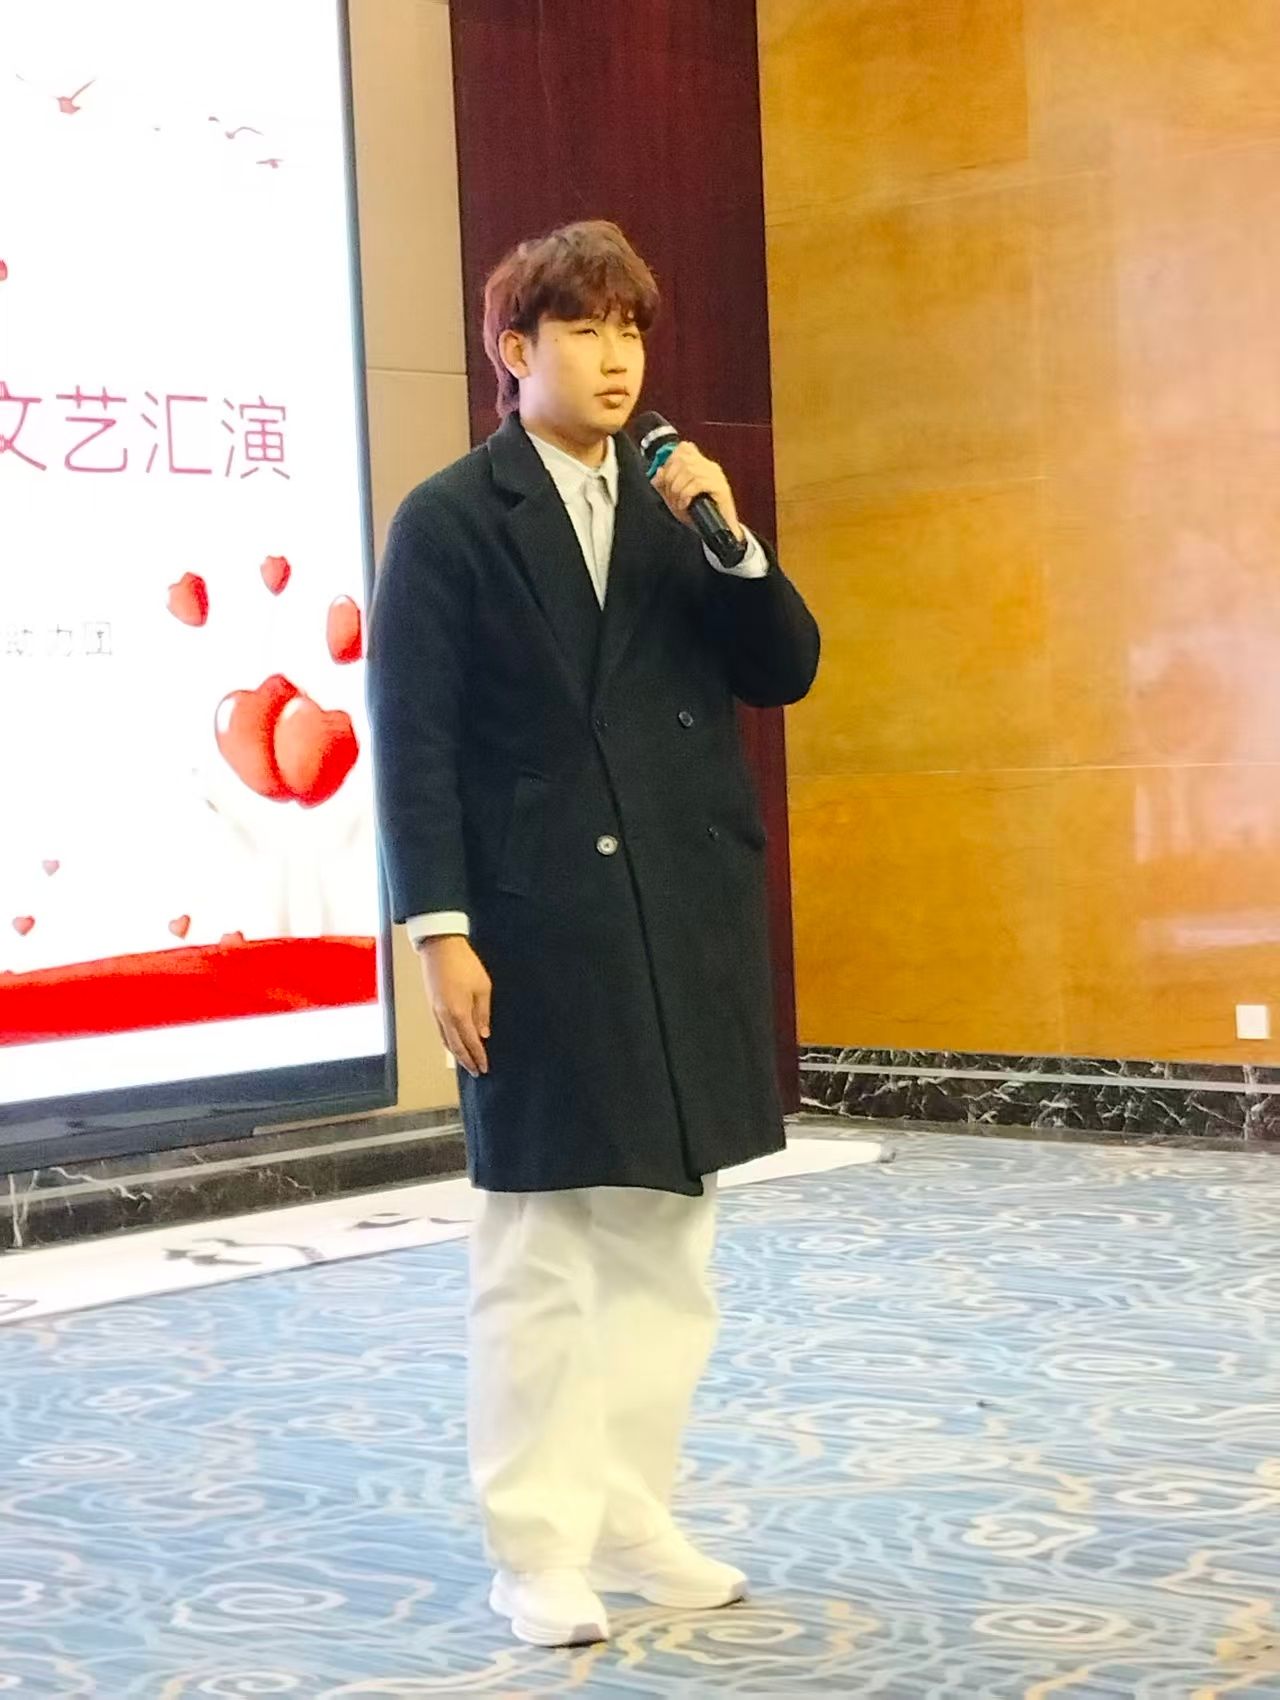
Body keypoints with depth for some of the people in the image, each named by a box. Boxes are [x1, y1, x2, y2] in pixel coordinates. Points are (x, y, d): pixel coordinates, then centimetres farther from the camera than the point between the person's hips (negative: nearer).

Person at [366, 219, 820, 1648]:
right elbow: (412, 738, -7)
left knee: (664, 1247, 11)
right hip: (538, 927, -5)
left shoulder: (676, 500, 10)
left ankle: (634, 1523, 23)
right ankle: (538, 1552, 11)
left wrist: (732, 543, -8)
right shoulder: (448, 519, -3)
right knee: (539, 1257, 1)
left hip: (687, 920, 5)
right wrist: (440, 931, -13)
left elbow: (784, 673, 8)